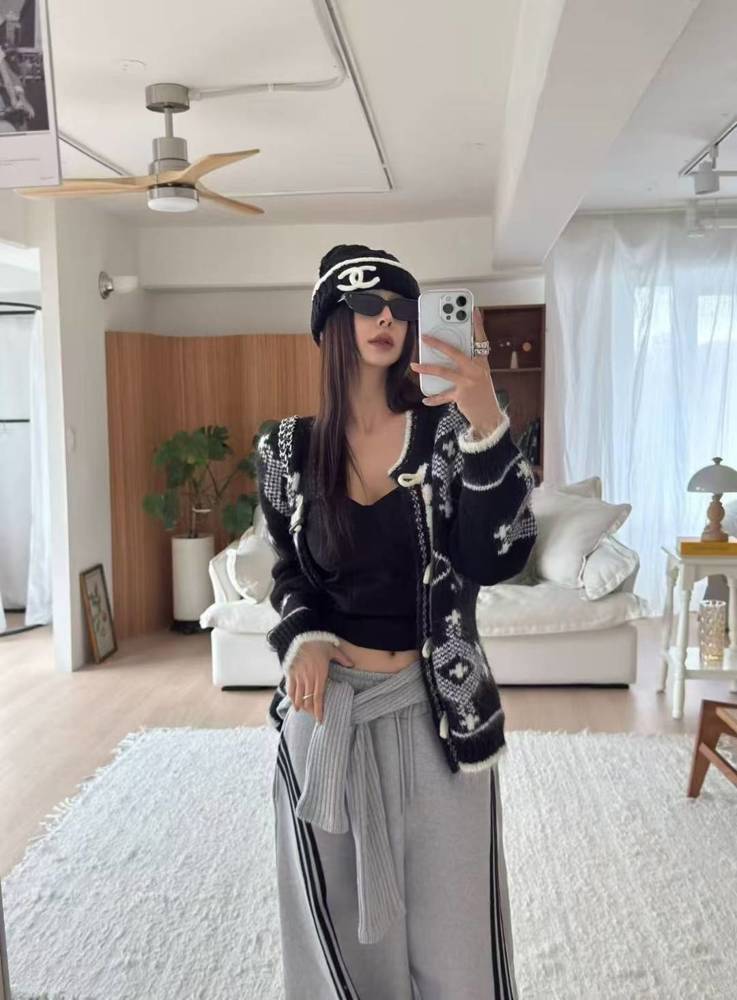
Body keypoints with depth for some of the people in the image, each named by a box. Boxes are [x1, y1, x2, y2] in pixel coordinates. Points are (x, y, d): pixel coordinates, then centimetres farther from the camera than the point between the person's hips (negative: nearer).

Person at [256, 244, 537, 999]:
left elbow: (497, 559, -19)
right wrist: (306, 639, -9)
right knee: (341, 925, 16)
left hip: (435, 708, -1)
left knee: (450, 933, 12)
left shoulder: (446, 430, -7)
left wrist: (487, 425, -31)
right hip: (329, 707, 2)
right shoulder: (288, 449, 0)